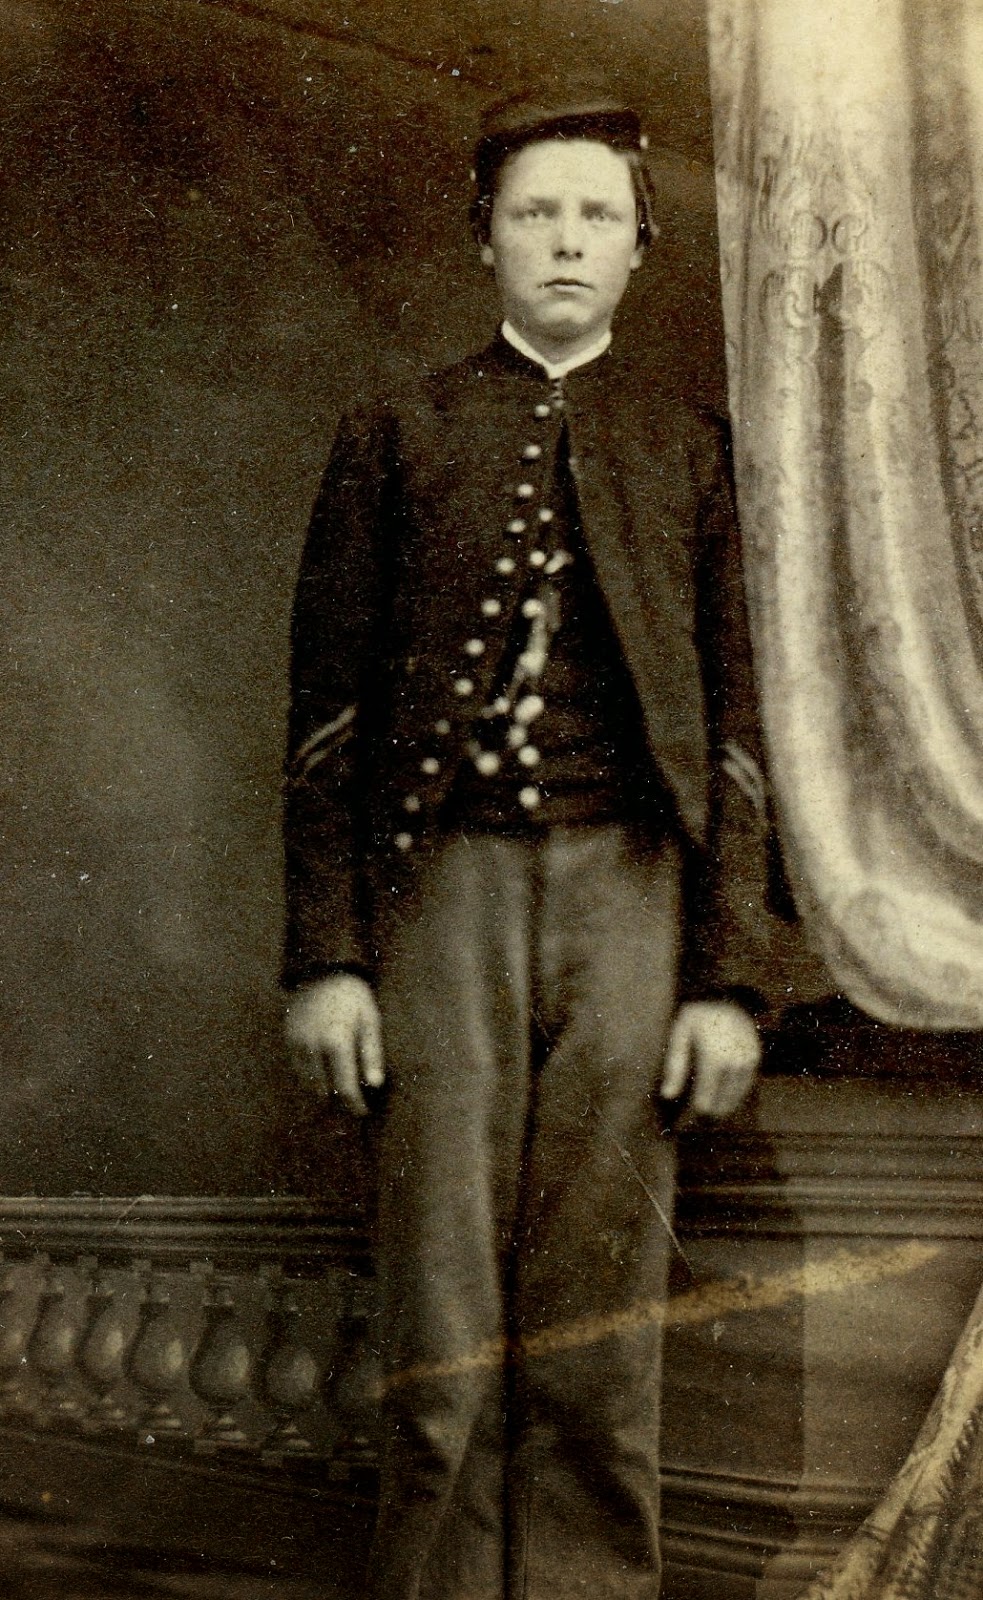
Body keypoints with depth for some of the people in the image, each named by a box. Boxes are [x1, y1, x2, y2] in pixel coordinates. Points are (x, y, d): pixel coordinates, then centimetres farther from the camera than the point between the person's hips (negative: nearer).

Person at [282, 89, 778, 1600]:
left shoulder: (687, 448, 12)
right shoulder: (395, 435, 10)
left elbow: (733, 731, 8)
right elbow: (328, 711, 6)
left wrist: (726, 976, 1)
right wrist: (326, 956, -1)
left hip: (629, 901, 1)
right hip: (450, 892, 0)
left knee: (600, 1299, 4)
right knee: (445, 1300, 1)